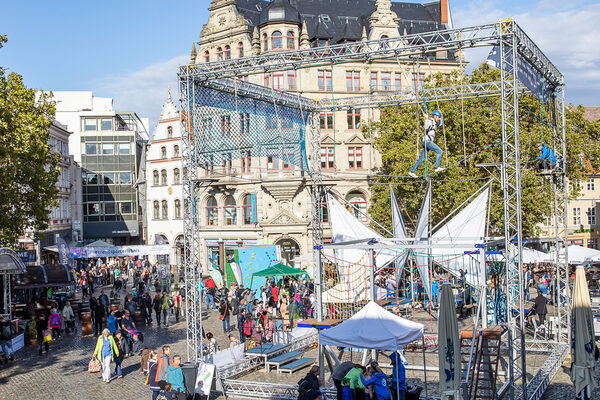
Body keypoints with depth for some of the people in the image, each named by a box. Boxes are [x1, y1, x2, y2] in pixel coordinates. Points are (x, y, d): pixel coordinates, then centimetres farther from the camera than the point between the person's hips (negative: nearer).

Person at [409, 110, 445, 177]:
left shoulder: (434, 123, 21)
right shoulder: (429, 121, -8)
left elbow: (440, 124, 40)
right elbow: (426, 128, -25)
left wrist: (440, 117, 29)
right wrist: (426, 119, -30)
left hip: (428, 142, 10)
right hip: (427, 141, -10)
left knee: (422, 158, 6)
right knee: (439, 151, -12)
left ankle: (412, 171, 5)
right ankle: (437, 167, -15)